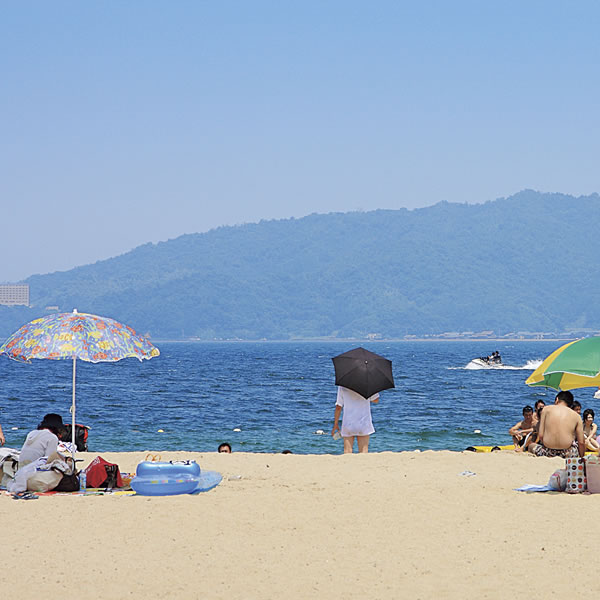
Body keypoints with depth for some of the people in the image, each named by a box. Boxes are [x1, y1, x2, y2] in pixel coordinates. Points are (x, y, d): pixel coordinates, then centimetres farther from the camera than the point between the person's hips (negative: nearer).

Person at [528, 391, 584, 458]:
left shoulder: (546, 409, 7)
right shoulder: (576, 416, 9)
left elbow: (540, 435, 1)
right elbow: (581, 442, 8)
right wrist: (582, 457, 23)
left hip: (547, 453, 0)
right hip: (567, 455, 0)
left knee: (531, 446, 33)